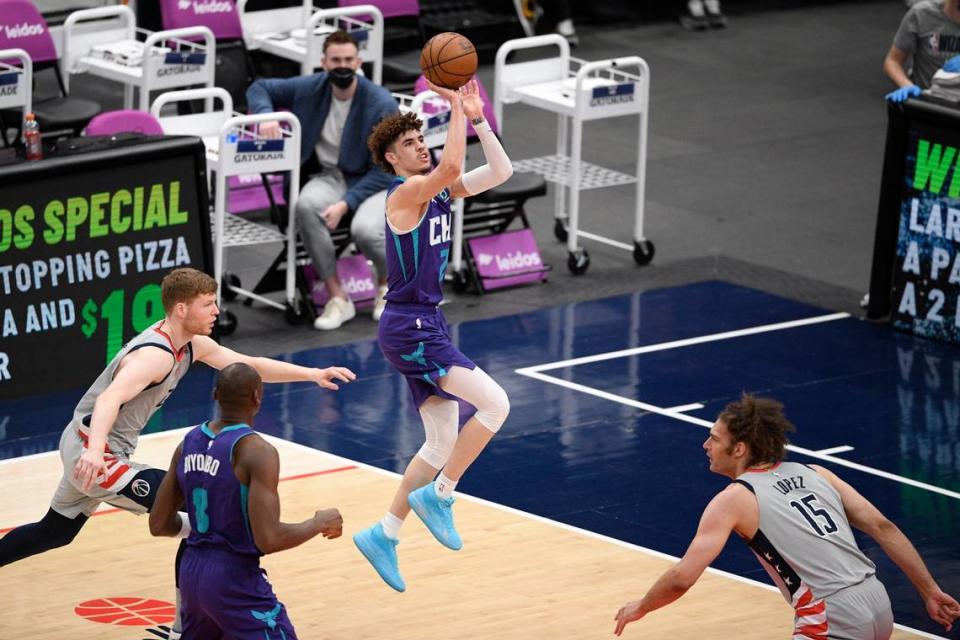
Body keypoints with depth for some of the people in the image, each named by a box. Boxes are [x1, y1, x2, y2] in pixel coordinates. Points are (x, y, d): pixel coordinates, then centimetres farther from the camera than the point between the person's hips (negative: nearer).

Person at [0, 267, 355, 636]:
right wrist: (95, 450, -60)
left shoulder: (192, 345, 2)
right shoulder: (155, 354, -28)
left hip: (86, 449, 10)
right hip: (93, 453, -10)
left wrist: (313, 374, 2)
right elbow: (110, 398, -43)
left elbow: (249, 365, 10)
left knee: (55, 532, 27)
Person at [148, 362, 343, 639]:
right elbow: (268, 540, -22)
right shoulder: (256, 451, -17)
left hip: (191, 572, 8)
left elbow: (159, 525, 10)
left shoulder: (189, 443, 5)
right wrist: (320, 523, -7)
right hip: (235, 578, -8)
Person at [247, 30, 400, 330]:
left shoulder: (382, 105, -16)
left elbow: (383, 171, -14)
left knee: (365, 229, -35)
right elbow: (260, 88, 9)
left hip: (374, 181, -3)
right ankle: (337, 297, -21)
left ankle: (387, 281, 4)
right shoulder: (310, 88, -4)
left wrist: (346, 203, -26)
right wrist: (265, 115, -15)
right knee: (306, 206, -33)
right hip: (328, 177, 3)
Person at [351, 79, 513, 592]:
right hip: (409, 328, -10)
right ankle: (438, 495, -6)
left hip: (425, 325, 10)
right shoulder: (405, 192, -15)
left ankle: (383, 535, 20)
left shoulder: (438, 189, 11)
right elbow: (450, 169, -34)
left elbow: (500, 172, 6)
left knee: (443, 442, 13)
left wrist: (477, 117, -3)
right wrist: (456, 108, -27)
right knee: (495, 403, -18)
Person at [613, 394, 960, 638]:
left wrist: (640, 607, 13)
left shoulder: (734, 500, 0)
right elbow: (883, 528, 12)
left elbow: (682, 578, -5)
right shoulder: (815, 474, 17)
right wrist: (931, 593, 17)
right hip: (879, 606, 8)